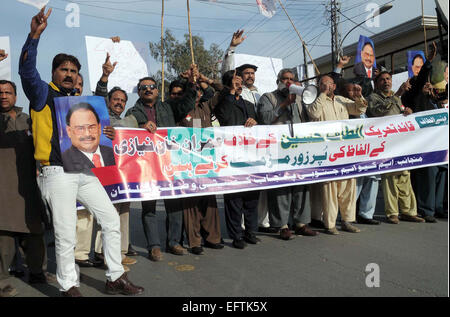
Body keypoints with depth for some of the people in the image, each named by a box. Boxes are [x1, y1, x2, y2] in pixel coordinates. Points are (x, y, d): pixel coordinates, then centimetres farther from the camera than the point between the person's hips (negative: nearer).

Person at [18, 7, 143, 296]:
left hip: (85, 171, 6)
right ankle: (69, 286, 18)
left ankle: (116, 278, 18)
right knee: (66, 235, -2)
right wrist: (35, 35, -29)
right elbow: (27, 70, -18)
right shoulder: (44, 93, 1)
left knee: (111, 219, 5)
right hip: (59, 172, -6)